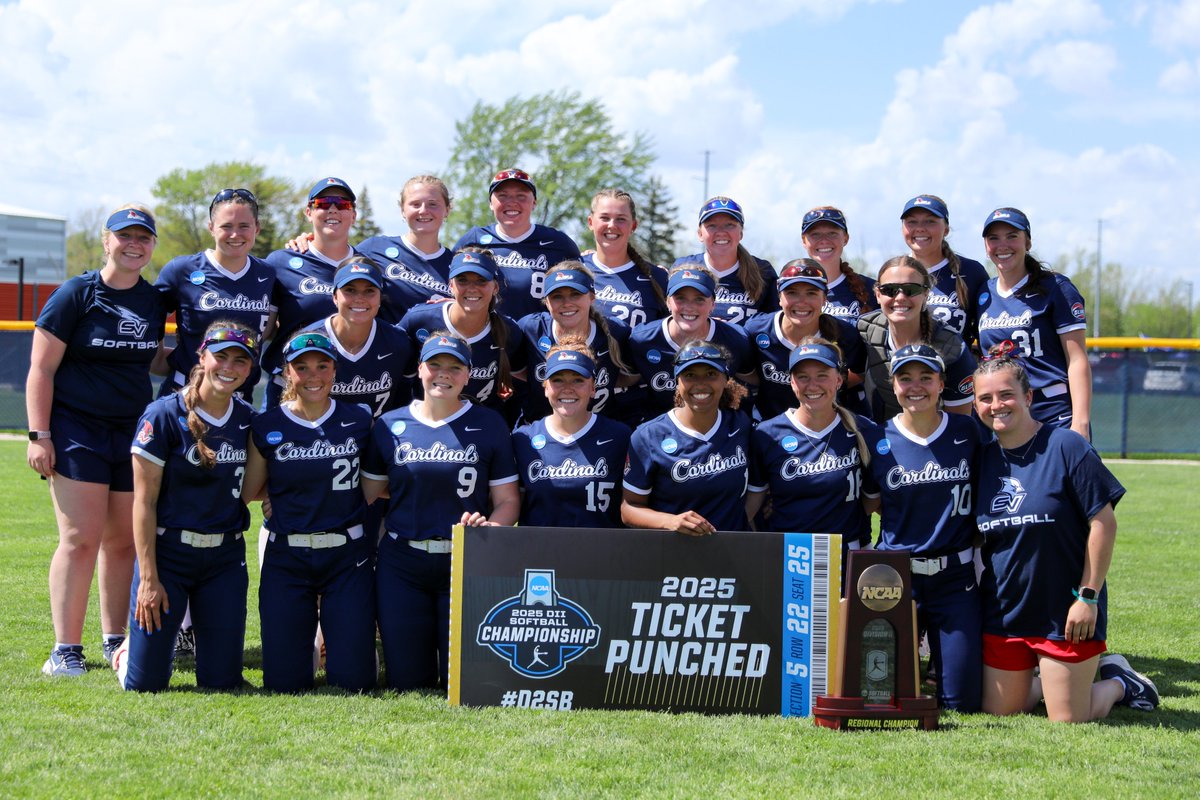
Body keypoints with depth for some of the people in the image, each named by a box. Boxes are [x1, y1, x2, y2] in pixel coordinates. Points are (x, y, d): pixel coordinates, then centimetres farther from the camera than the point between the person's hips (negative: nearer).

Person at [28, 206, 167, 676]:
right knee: (81, 538, -10)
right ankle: (65, 650, -5)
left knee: (123, 541, 6)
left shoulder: (154, 301, 10)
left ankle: (114, 641, 17)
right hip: (77, 430, -5)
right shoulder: (76, 295, -5)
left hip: (134, 433, 5)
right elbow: (42, 369, -6)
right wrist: (38, 435, -12)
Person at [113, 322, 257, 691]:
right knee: (145, 684, -4)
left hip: (226, 557, 4)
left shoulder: (248, 419, 4)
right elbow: (144, 501, -10)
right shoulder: (164, 415, -10)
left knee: (222, 681, 2)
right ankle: (134, 644, 30)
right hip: (167, 550, -4)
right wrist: (148, 577, -13)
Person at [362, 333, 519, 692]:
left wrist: (489, 526, -19)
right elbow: (368, 497, 8)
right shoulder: (390, 425, 7)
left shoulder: (489, 425, 4)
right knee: (406, 683, 2)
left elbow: (507, 500, 3)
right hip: (402, 564, 1)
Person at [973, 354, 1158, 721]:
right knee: (999, 711, 6)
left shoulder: (1066, 447, -11)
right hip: (1003, 615, 5)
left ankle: (1119, 682, 26)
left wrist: (1088, 597, -14)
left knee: (1068, 721, -3)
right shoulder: (982, 459, 5)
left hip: (1065, 614, -5)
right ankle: (1050, 678, 33)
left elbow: (1103, 522, -12)